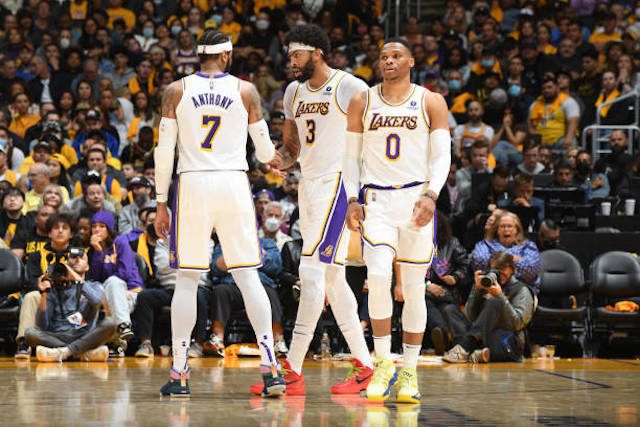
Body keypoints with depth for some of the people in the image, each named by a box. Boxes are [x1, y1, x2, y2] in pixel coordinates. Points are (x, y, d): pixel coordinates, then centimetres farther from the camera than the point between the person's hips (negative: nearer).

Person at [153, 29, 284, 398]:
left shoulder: (177, 90, 3)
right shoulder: (245, 90, 4)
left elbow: (164, 152, 1)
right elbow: (265, 152, 9)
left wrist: (162, 204, 8)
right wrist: (272, 157, 33)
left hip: (192, 186, 0)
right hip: (234, 184, 0)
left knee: (187, 280, 6)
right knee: (248, 277, 4)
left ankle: (179, 374, 2)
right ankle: (271, 367, -4)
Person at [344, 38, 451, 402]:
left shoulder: (431, 102, 4)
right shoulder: (362, 102, 9)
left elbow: (442, 156, 0)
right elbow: (352, 155, 12)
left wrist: (430, 195, -14)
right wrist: (352, 199, 0)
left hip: (416, 198, 0)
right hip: (376, 200, 0)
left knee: (414, 287, 2)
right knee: (378, 275, -20)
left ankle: (409, 372, 10)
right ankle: (383, 362, -7)